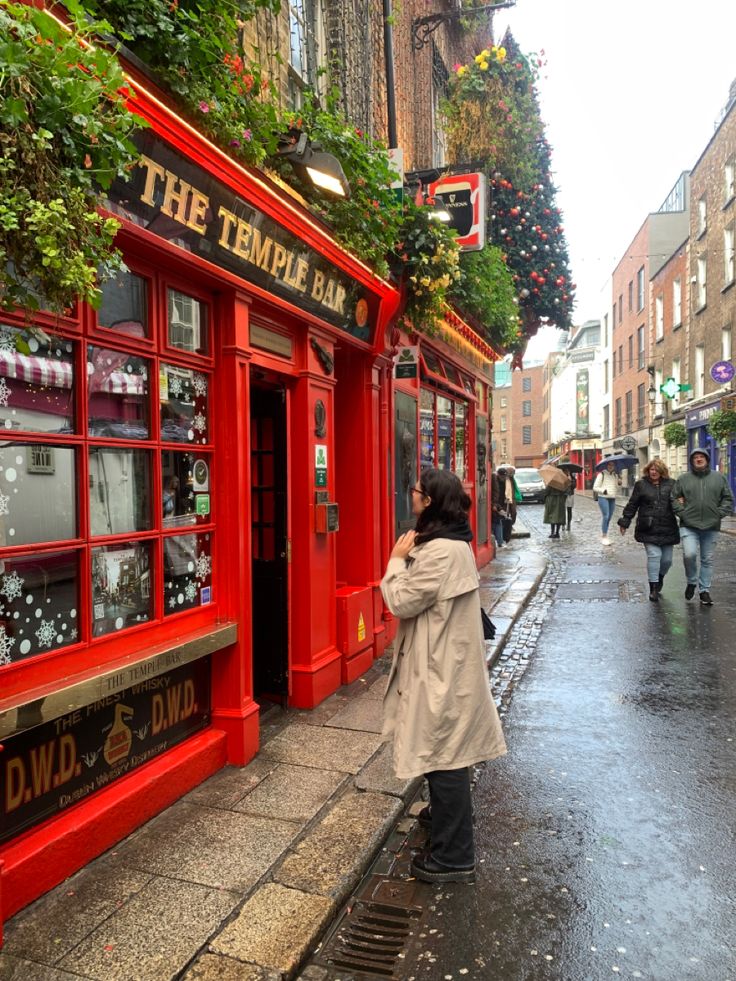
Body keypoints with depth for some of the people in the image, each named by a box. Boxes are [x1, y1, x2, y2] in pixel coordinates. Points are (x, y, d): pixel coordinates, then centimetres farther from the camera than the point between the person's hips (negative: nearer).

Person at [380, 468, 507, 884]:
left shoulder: (439, 552, -27)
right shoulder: (452, 542, 7)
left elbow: (402, 602, -20)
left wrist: (398, 560, -9)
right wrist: (409, 557, 1)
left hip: (443, 668, -10)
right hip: (445, 662, 11)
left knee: (444, 756, 2)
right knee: (446, 754, 27)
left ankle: (453, 857, 17)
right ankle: (448, 814, 48)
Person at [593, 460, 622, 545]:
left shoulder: (615, 475, 14)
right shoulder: (602, 474, -3)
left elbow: (616, 488, 17)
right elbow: (595, 487, -5)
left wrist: (619, 483, -3)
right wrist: (603, 490, -21)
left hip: (612, 499, 6)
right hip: (603, 498, -6)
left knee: (609, 517, 8)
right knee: (605, 516, -13)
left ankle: (604, 536, 19)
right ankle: (604, 536, -7)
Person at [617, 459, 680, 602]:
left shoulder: (671, 484, 8)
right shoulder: (641, 485, 5)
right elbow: (632, 504, 8)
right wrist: (625, 521, 6)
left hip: (667, 528, 2)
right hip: (648, 529, -2)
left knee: (667, 559, 6)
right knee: (654, 555, -12)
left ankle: (660, 577, 38)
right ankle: (653, 588, -3)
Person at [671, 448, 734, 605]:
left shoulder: (719, 478, 7)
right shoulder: (683, 478, 4)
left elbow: (728, 499, 9)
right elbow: (674, 498, 7)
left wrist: (718, 514, -3)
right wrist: (682, 513, -5)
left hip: (711, 527, 2)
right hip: (689, 526, -2)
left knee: (707, 560, 8)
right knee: (689, 554, -17)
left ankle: (704, 590, 20)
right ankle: (691, 582, 9)